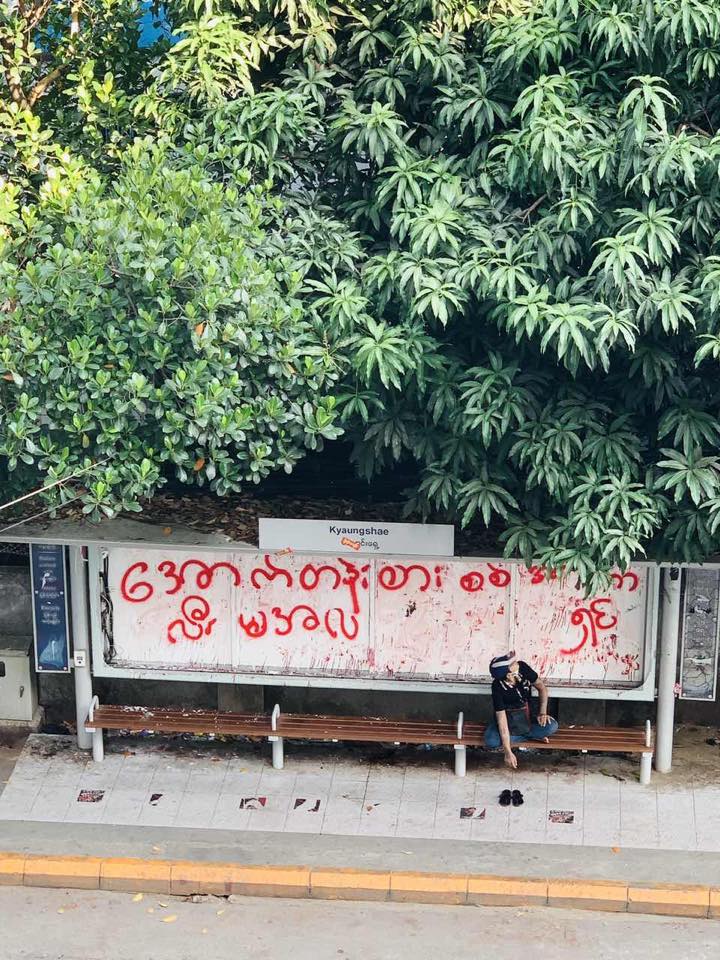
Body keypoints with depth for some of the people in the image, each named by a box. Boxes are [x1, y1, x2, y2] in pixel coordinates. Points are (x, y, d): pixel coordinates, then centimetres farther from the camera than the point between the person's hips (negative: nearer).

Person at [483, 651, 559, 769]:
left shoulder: (522, 667, -20)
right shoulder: (498, 688, -29)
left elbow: (542, 687, -3)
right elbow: (502, 720, -30)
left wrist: (542, 712, -16)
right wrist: (508, 752, -32)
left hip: (526, 719, 2)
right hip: (508, 720, -2)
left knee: (552, 726, -26)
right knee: (491, 742, -34)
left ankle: (517, 735, -10)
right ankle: (533, 736, -16)